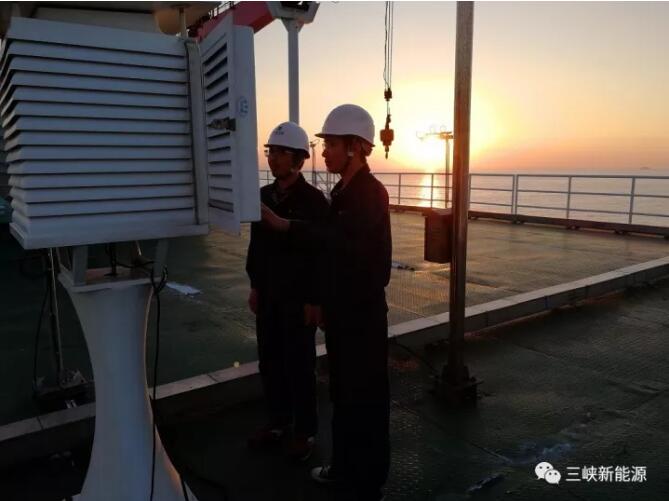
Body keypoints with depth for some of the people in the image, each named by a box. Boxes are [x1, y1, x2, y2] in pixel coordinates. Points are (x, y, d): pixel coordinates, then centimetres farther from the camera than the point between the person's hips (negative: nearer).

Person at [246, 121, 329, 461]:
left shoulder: (314, 200, -12)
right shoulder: (264, 196, 7)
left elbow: (322, 254, -14)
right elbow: (256, 245, 13)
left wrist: (314, 300, -15)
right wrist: (255, 285, 11)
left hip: (298, 298, -6)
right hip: (268, 296, 6)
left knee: (299, 366, 5)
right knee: (270, 362, 14)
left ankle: (305, 430, 21)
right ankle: (278, 421, 31)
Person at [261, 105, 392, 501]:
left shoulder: (372, 193, -17)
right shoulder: (342, 191, 10)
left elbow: (341, 238, -33)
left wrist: (285, 226, -35)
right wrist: (326, 303, 15)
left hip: (364, 311, -9)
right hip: (341, 307, 9)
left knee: (366, 395, 5)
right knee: (342, 391, 19)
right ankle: (345, 465, 37)